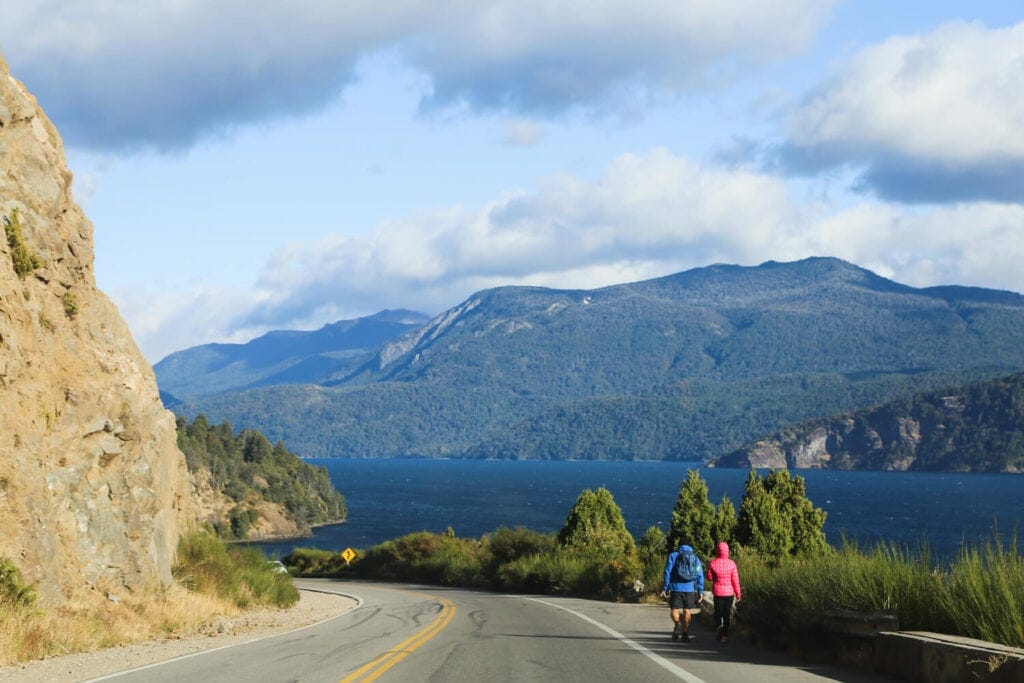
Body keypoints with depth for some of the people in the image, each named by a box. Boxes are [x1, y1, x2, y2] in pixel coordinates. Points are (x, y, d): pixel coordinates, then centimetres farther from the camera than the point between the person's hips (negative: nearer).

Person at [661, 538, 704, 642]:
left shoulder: (673, 556, 3)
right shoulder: (696, 558, 9)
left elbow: (667, 572, -4)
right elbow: (700, 576, 3)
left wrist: (665, 588, -2)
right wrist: (700, 591, 5)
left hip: (676, 588, -2)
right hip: (690, 589, 2)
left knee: (674, 610, 1)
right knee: (687, 611, 12)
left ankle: (677, 624, -28)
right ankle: (685, 633, 14)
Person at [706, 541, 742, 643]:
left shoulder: (712, 563, -10)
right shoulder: (731, 563, -9)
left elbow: (709, 578, -1)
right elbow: (735, 580, -5)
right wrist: (738, 593, 3)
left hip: (718, 592, -1)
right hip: (729, 592, 1)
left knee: (718, 612, 12)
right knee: (727, 613, 11)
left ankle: (720, 625, -17)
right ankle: (725, 635, 12)